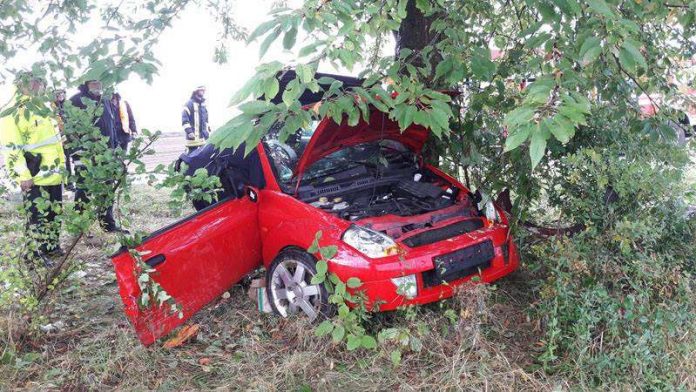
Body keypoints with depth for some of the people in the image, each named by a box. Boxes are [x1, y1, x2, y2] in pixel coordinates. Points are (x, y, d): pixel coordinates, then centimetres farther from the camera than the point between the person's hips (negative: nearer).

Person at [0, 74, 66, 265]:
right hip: (35, 177, -9)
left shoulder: (44, 109, 17)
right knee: (38, 216, -3)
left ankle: (52, 247, 29)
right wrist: (23, 175, -23)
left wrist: (62, 166, 24)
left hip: (54, 175, 9)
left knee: (55, 213, 16)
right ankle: (37, 254, 7)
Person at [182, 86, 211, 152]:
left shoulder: (203, 104, 19)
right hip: (193, 136, -8)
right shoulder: (190, 103, -7)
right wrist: (189, 131, -21)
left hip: (204, 136, 8)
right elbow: (184, 118, -13)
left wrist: (208, 130, 24)